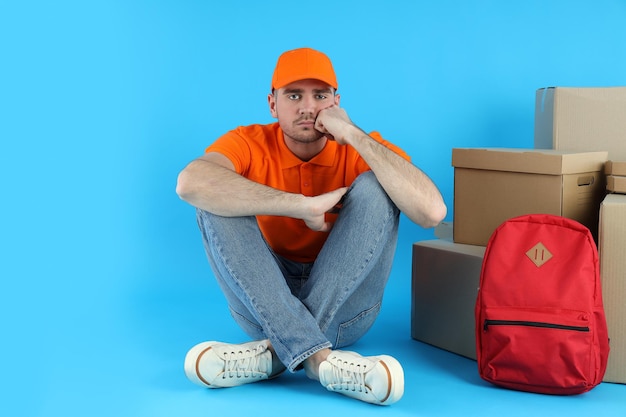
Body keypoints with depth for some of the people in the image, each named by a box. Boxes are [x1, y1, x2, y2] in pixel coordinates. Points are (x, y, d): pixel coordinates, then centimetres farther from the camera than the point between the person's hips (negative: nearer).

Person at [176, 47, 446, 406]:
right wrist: (305, 205, -31)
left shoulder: (363, 150, -6)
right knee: (218, 200, -22)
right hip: (264, 302, 0)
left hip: (345, 304, 0)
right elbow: (190, 182, -31)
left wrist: (355, 136, -24)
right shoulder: (250, 144, -7)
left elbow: (432, 212, -25)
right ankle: (317, 356, -34)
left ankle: (276, 350, -27)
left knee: (375, 187, -21)